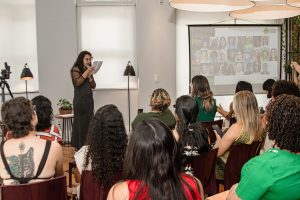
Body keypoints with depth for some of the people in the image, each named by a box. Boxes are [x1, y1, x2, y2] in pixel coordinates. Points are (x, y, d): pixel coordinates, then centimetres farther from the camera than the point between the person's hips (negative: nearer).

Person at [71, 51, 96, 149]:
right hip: (80, 100, -6)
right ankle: (79, 147, -3)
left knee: (89, 123, 2)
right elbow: (77, 83, -16)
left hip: (89, 100, 6)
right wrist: (86, 73, -15)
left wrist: (89, 76, -6)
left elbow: (93, 86, 9)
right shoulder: (76, 69, -2)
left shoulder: (89, 70, 15)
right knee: (81, 124, -7)